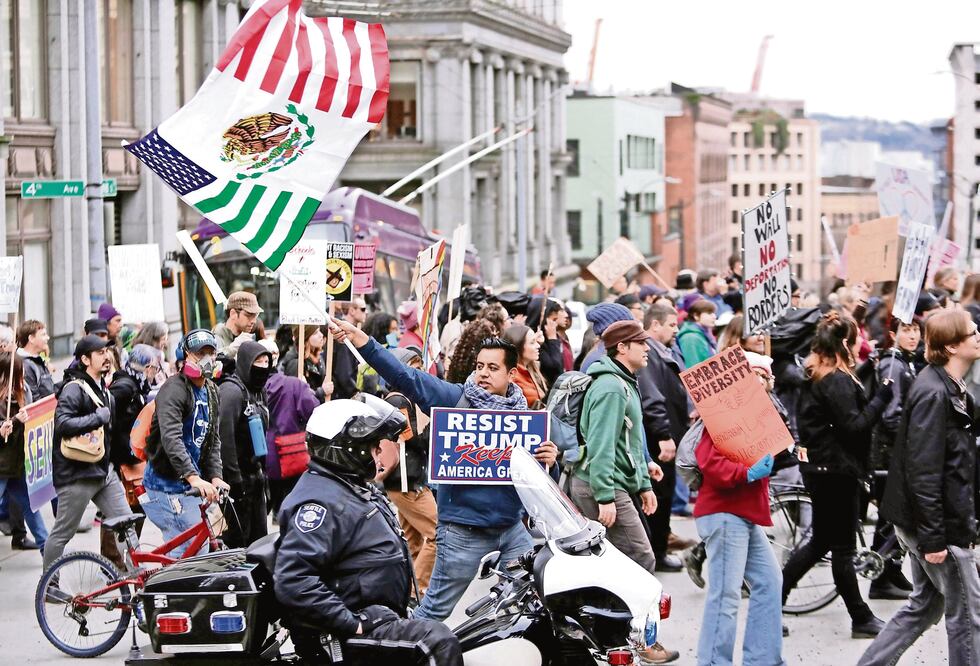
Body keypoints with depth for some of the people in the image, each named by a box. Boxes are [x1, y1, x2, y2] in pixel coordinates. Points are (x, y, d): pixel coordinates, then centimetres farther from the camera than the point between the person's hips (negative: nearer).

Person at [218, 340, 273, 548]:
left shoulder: (258, 391, 15)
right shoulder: (232, 391, -15)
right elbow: (225, 435, -22)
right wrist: (234, 479, -23)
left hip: (255, 475, 9)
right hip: (239, 477, -9)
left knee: (259, 538, 11)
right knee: (238, 539, -5)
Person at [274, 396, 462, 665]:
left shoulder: (357, 488, 16)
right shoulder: (321, 501, -19)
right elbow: (292, 582, -30)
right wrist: (352, 625, -26)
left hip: (378, 618, 11)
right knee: (439, 643, -25)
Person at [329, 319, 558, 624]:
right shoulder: (454, 399, -4)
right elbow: (405, 377, -15)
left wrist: (549, 460, -13)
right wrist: (359, 338, -26)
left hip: (512, 530, 4)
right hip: (464, 533, -4)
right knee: (437, 611, 2)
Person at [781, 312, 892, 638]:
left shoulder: (816, 376, 11)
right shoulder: (838, 381, -19)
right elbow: (854, 425, -23)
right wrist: (882, 397, -18)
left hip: (818, 467, 9)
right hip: (837, 471, -9)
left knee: (821, 541, 17)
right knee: (842, 547, 0)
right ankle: (861, 619, 10)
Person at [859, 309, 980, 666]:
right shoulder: (933, 394, -21)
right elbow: (923, 472, -23)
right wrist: (933, 538, -23)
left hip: (945, 516, 10)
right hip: (935, 520, -10)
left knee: (925, 605, 16)